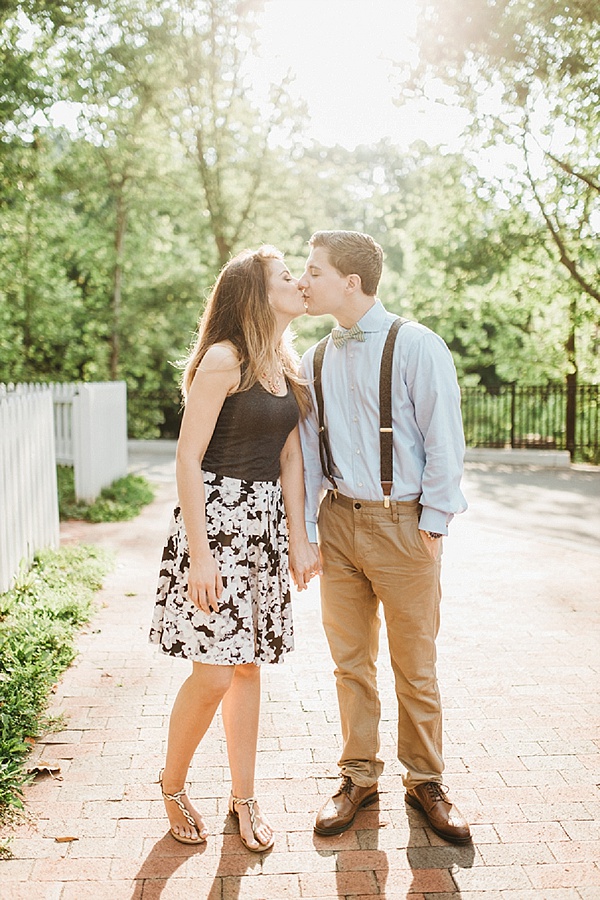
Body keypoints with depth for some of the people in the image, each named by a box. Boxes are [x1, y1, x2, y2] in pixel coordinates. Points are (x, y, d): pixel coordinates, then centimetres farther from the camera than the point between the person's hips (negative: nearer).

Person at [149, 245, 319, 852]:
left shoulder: (287, 366, 12)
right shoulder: (224, 359, -11)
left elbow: (290, 458, 13)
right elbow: (188, 458, -14)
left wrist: (298, 537, 8)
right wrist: (199, 551, -17)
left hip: (267, 522, 7)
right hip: (217, 516, -7)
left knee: (249, 665, 12)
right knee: (213, 676, -4)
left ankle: (243, 797, 26)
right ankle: (172, 785, 22)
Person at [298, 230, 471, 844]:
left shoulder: (416, 347, -7)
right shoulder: (315, 360, 8)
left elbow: (444, 439, -6)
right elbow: (307, 451, 10)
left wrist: (434, 521, -8)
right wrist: (305, 532, 7)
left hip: (402, 522, -4)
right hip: (339, 519, 4)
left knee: (415, 666, 8)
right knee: (350, 661, 11)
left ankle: (425, 782, 27)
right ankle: (358, 776, 29)